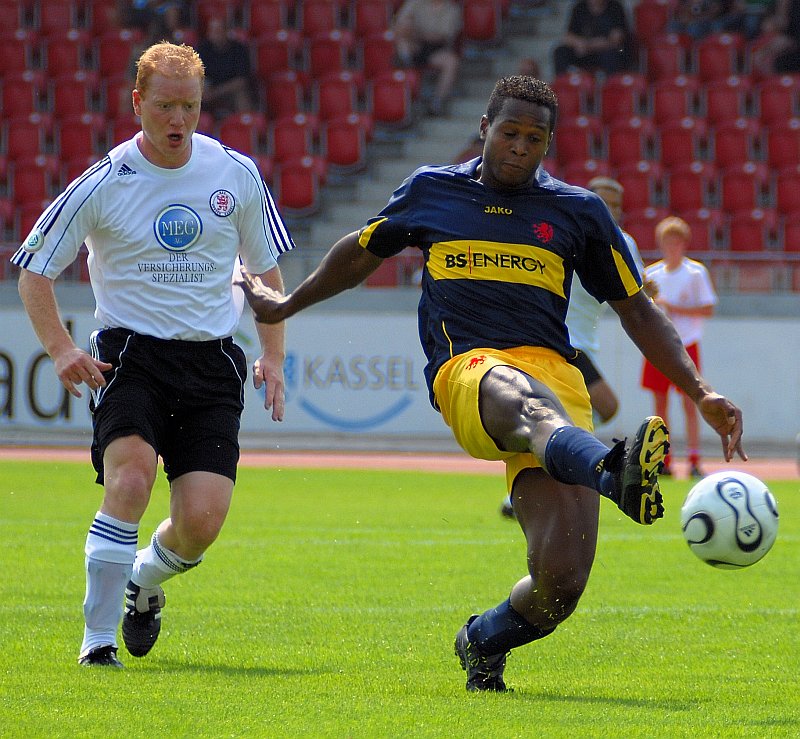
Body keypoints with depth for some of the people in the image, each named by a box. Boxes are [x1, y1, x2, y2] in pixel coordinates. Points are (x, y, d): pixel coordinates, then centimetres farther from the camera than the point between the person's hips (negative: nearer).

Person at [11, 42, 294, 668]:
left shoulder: (237, 175, 3)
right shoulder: (103, 184, -5)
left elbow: (267, 267, 17)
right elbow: (33, 270, 4)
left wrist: (273, 357, 8)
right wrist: (61, 348, -10)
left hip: (212, 363, 2)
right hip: (130, 354, -2)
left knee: (201, 521, -10)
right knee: (131, 473, -29)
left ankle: (143, 581, 27)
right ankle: (98, 639, -18)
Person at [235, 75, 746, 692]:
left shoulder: (579, 212, 17)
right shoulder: (431, 191, 18)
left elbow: (637, 311, 21)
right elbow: (361, 252, 36)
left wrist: (701, 393, 11)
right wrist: (285, 306, 46)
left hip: (556, 379, 1)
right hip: (464, 372, -1)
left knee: (561, 583, -16)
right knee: (519, 398, -44)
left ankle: (485, 640, 19)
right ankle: (615, 474, -77)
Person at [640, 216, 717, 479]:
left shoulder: (695, 272, -2)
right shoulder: (652, 274, 9)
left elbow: (708, 309, -6)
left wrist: (673, 308, -14)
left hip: (686, 346, -4)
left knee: (689, 403, -7)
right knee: (660, 403, 3)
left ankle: (694, 461, -6)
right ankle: (663, 461, 7)